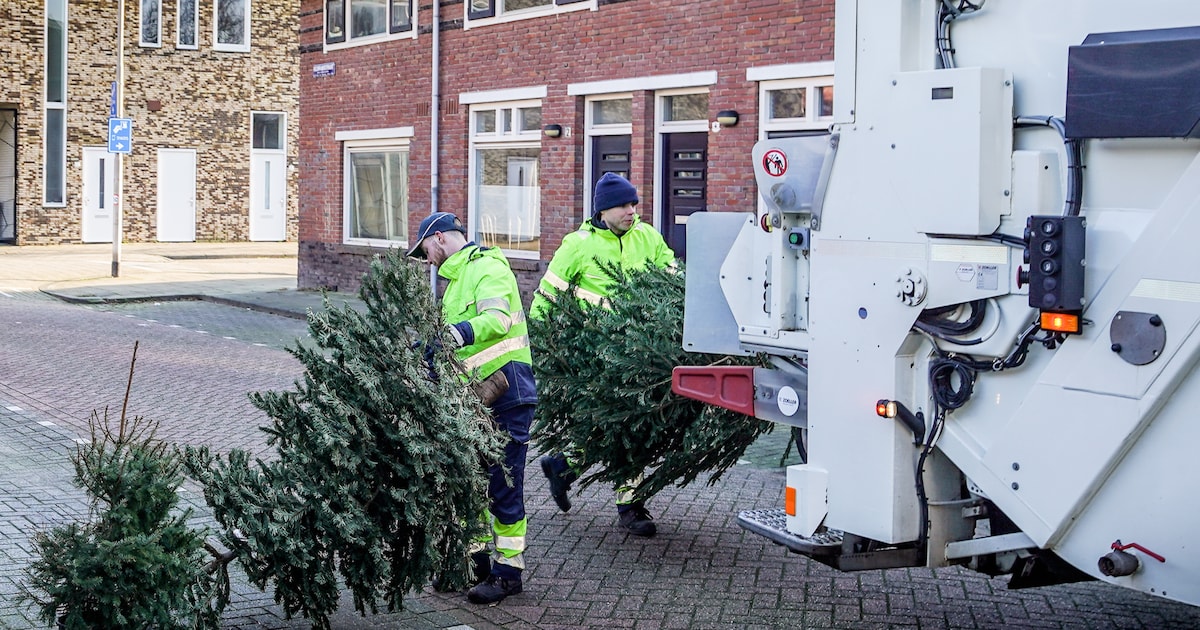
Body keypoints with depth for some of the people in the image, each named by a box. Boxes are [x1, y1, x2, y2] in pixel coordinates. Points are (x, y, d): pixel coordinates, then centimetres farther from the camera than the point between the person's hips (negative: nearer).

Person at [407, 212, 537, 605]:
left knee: (503, 484, -4)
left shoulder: (487, 267, -10)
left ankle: (508, 572, 5)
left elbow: (498, 316, -30)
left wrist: (463, 332, -45)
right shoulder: (457, 277, 22)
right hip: (475, 396, 10)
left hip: (507, 393, -10)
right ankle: (476, 557, 25)